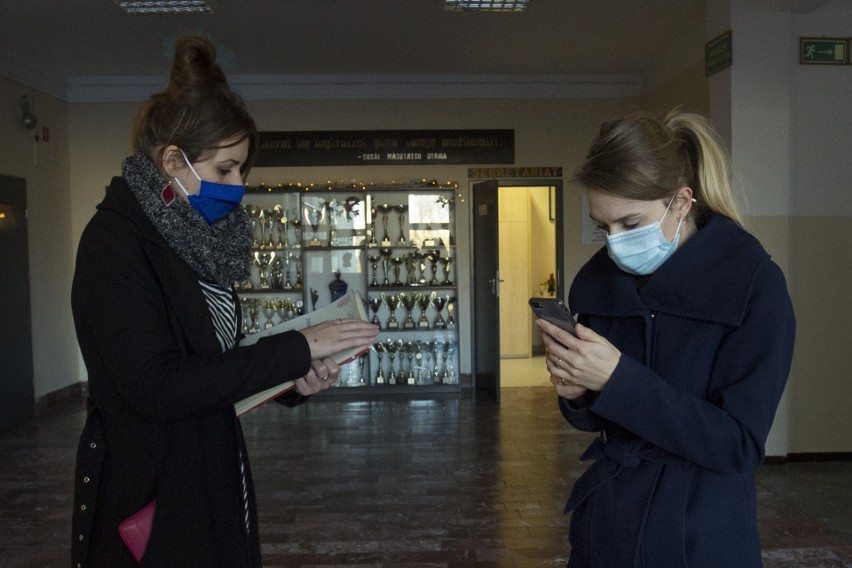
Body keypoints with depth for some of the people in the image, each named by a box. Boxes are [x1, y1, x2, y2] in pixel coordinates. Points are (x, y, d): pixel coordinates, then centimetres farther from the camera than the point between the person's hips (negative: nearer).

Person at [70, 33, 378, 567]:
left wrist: (292, 383, -4)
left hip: (214, 489, 7)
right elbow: (155, 388, -24)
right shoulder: (113, 242, -15)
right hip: (150, 501, -7)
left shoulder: (196, 237, 8)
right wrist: (295, 348, -22)